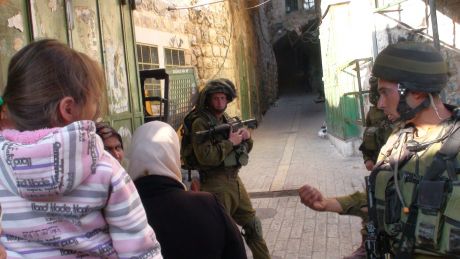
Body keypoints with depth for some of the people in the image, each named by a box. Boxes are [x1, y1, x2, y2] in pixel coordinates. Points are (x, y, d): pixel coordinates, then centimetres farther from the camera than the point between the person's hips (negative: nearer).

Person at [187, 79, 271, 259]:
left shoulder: (229, 120, 10)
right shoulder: (200, 124, -12)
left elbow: (244, 150, 17)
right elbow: (206, 157, -24)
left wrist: (246, 138, -4)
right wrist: (230, 142, -18)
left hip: (235, 180, 7)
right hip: (216, 185, -7)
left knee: (252, 225, 16)